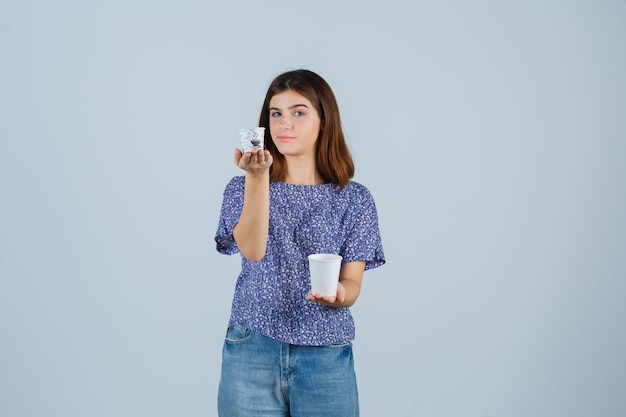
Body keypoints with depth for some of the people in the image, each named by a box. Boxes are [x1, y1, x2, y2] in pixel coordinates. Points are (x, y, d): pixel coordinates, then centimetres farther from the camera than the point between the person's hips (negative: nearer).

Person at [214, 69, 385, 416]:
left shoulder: (354, 199, 2)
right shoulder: (243, 188, 4)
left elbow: (352, 283, -1)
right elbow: (252, 250, -13)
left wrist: (338, 294, -24)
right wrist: (258, 176, -24)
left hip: (325, 358, 0)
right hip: (251, 352, 0)